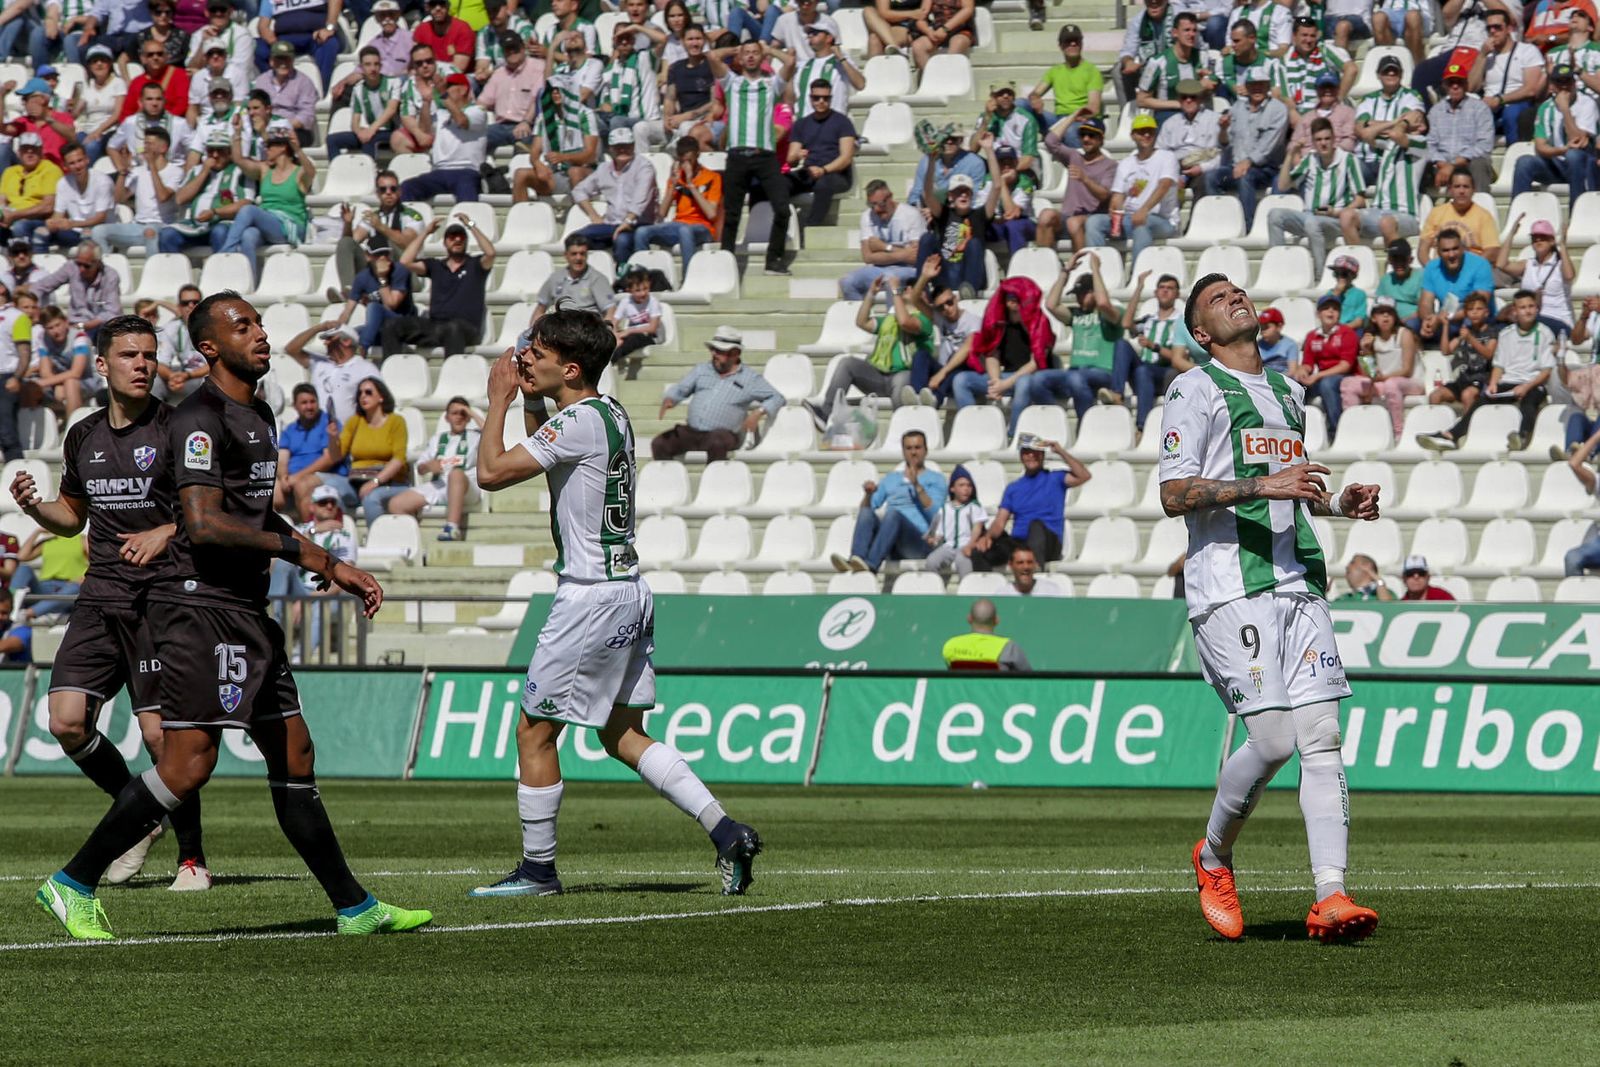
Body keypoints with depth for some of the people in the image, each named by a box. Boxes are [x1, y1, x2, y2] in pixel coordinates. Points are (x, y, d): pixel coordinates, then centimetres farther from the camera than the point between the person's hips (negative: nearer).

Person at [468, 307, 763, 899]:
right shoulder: (611, 413, 11)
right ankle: (727, 832, 6)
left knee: (534, 732, 1)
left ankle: (538, 869, 8)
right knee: (623, 735, 14)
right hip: (629, 590, 10)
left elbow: (491, 472, -18)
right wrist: (528, 398, 19)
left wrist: (499, 399, -6)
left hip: (592, 596, -10)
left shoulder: (579, 421, -18)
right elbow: (542, 456, 31)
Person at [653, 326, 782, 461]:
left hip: (721, 434, -4)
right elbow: (680, 389, 20)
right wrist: (668, 400, -4)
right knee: (658, 444, -19)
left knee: (716, 443, -41)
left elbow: (776, 398, 7)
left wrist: (759, 412, -13)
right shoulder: (702, 370, 20)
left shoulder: (750, 378, 8)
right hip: (692, 432, 4)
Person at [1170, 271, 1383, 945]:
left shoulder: (1287, 393, 23)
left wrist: (1338, 504, 15)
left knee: (1321, 738, -6)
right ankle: (1214, 859, 12)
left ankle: (1330, 898, -12)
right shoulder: (1196, 390, 0)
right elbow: (1174, 495, -10)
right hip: (1230, 590, -7)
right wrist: (1261, 486, -21)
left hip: (1298, 581, 7)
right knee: (1272, 740, -14)